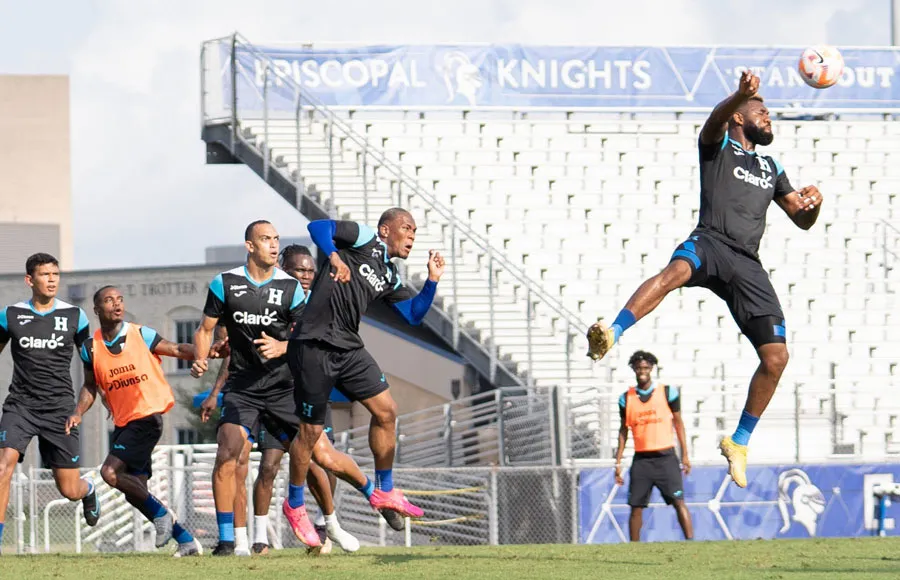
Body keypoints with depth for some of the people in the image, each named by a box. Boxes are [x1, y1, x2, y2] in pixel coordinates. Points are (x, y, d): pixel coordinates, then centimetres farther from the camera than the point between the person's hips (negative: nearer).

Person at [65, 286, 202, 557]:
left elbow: (176, 350, -1)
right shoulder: (91, 348, 5)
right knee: (135, 491, 5)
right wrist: (78, 413, -3)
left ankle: (161, 515, -5)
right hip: (123, 423, 6)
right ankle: (187, 541, 14)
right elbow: (90, 386, 14)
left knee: (110, 472, -21)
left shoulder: (141, 335, -6)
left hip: (147, 416, -6)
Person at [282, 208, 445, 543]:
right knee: (311, 430, -1)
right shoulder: (367, 241, -1)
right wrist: (334, 258, -27)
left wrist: (432, 280, 11)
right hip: (315, 346, -8)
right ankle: (294, 505, 16)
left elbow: (413, 315, 21)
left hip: (348, 348, 8)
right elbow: (318, 227, -11)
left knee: (386, 410, 3)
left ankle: (384, 492, 17)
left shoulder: (390, 277, 20)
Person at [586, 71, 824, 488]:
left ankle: (739, 442, 12)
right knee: (676, 272, -41)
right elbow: (717, 118, -11)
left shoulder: (770, 168, 30)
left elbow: (802, 220, 32)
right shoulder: (717, 146, 13)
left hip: (747, 265, 5)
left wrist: (812, 203, 7)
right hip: (710, 242, -5)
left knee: (776, 356, -4)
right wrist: (742, 94, -33)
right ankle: (611, 335, -60)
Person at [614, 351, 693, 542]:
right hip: (641, 459, 2)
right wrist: (618, 463, 8)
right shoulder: (626, 399, 7)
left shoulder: (668, 393, 1)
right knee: (636, 507, 2)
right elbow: (623, 431, 12)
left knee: (678, 502, -11)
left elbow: (678, 423, 6)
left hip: (665, 456, -2)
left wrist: (685, 455, 1)